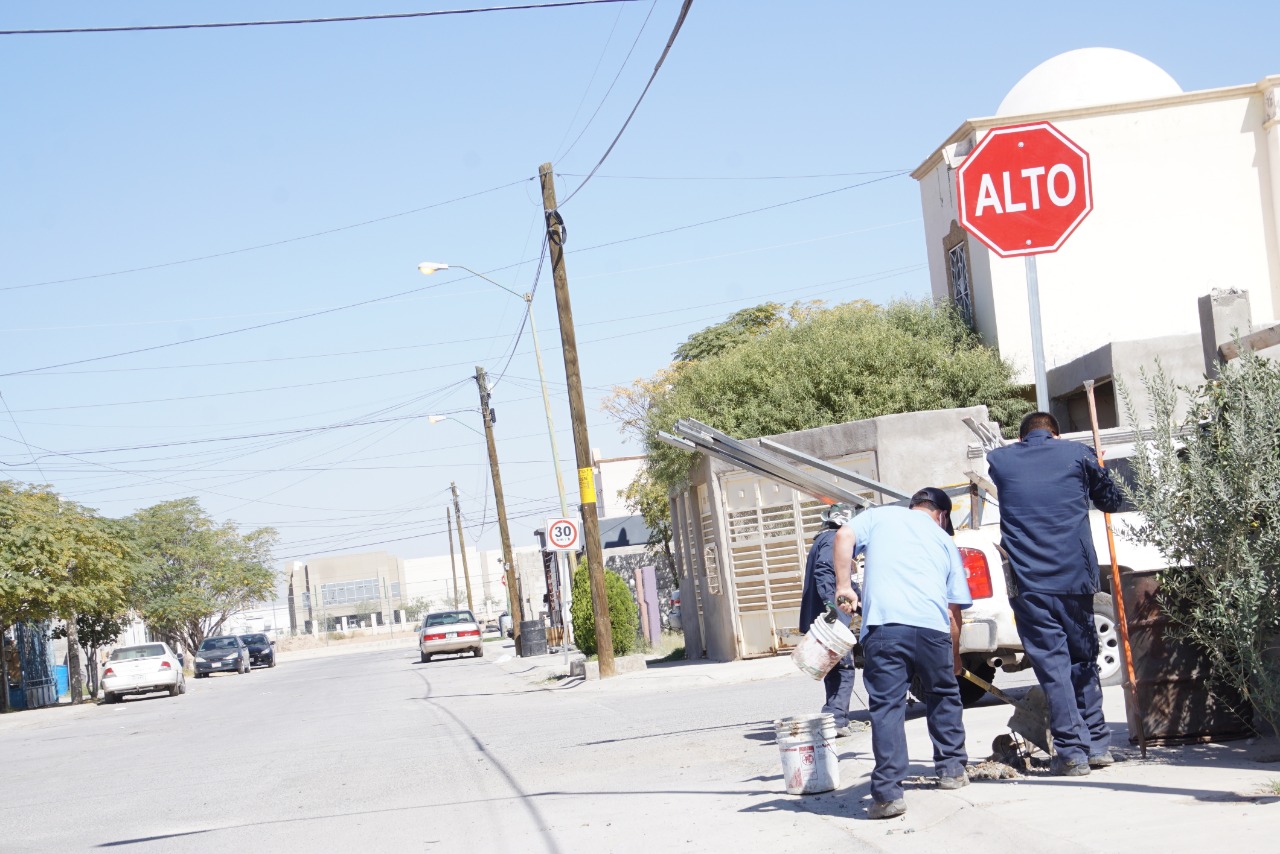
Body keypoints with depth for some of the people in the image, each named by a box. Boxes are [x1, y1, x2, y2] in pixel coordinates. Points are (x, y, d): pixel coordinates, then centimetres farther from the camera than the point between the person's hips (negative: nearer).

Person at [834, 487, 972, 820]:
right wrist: (955, 657, 30)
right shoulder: (945, 541, 24)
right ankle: (951, 768, 32)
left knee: (887, 706, -2)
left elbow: (844, 536, 1)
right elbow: (954, 608, 20)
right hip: (932, 625, 2)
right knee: (944, 696, 25)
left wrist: (843, 586, 1)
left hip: (883, 622, -1)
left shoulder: (879, 516, 23)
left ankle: (888, 793, -9)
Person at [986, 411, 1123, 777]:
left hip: (1029, 582, -1)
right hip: (1076, 577, 1)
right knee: (1083, 660, 15)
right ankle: (1097, 745, 19)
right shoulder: (1077, 454, 7)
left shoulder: (998, 459, 7)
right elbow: (1111, 501, 19)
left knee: (1052, 665, 1)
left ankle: (1073, 752, -3)